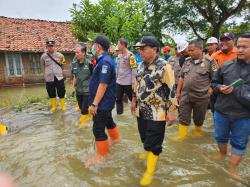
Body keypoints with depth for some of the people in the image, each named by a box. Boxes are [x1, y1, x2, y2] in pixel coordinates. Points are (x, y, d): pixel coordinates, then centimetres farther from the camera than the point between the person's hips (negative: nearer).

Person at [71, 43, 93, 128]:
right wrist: (73, 86, 11)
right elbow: (74, 76, 13)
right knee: (81, 107, 16)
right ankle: (88, 116, 42)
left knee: (84, 108, -1)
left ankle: (83, 121, 21)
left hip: (87, 90, -5)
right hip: (78, 90, 6)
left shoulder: (89, 63, -14)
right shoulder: (74, 64, 2)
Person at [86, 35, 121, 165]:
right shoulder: (103, 60, 10)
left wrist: (94, 104, -25)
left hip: (103, 102, -10)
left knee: (98, 128, 1)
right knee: (108, 120, 27)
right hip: (105, 101, 10)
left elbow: (103, 85, -27)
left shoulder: (105, 61, -22)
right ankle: (116, 138, 49)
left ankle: (102, 154, 18)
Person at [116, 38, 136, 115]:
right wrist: (116, 77, 16)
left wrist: (133, 82, -16)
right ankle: (119, 113, 26)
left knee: (132, 98, 7)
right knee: (118, 99, 11)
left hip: (128, 82, -6)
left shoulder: (130, 55, -11)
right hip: (119, 82, 7)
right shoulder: (119, 55, 10)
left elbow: (133, 69, -14)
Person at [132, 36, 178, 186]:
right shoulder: (141, 65, 6)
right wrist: (134, 101, 20)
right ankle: (148, 152, 51)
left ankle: (150, 171, 21)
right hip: (141, 110, 7)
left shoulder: (164, 66, -16)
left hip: (157, 112, -7)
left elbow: (171, 90, -17)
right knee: (144, 137, 22)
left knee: (153, 142, 4)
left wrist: (172, 111, -17)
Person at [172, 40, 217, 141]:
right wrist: (178, 91, 8)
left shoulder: (209, 61, -7)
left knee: (199, 117, 15)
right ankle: (182, 134, 19)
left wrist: (209, 90, -11)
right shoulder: (187, 61, 7)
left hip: (201, 96, -3)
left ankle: (198, 130, 39)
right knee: (183, 116, 7)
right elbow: (182, 77, 11)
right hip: (185, 95, 4)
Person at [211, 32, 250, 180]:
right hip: (222, 111, 2)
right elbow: (214, 82, 8)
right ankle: (223, 154, 52)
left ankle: (233, 169, 35)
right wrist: (219, 88, -11)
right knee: (220, 137, 22)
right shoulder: (226, 66, -2)